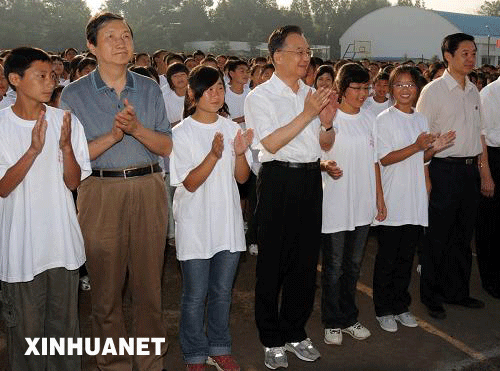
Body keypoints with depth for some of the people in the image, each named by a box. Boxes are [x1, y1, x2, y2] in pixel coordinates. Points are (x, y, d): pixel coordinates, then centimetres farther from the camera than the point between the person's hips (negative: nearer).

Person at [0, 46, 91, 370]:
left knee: (65, 323, 15)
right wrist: (33, 150, -23)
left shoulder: (66, 121, -1)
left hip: (63, 243, 2)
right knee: (26, 329, 11)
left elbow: (74, 182, -2)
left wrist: (66, 146, -19)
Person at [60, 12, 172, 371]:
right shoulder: (74, 94, 2)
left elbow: (167, 146, 4)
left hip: (149, 189, 2)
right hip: (101, 193, -1)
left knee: (150, 283, 8)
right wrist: (112, 135, -17)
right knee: (107, 287, 6)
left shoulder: (150, 89, 9)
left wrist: (137, 128, -14)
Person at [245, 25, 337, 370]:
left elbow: (326, 145, 14)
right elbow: (271, 143, -17)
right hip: (279, 179, -6)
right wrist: (308, 114, -19)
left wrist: (327, 122, -6)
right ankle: (272, 340, 19)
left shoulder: (313, 95, 13)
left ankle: (295, 332, 29)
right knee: (274, 261, 4)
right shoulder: (260, 96, -4)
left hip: (311, 179, 6)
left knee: (307, 260, 12)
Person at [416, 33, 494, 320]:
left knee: (463, 236, 15)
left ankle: (458, 292, 29)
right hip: (444, 170, -6)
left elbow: (479, 134, 17)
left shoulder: (474, 91, 12)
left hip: (470, 169, 7)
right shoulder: (433, 91, -8)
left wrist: (486, 173, 15)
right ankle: (431, 296, 17)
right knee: (437, 238, 2)